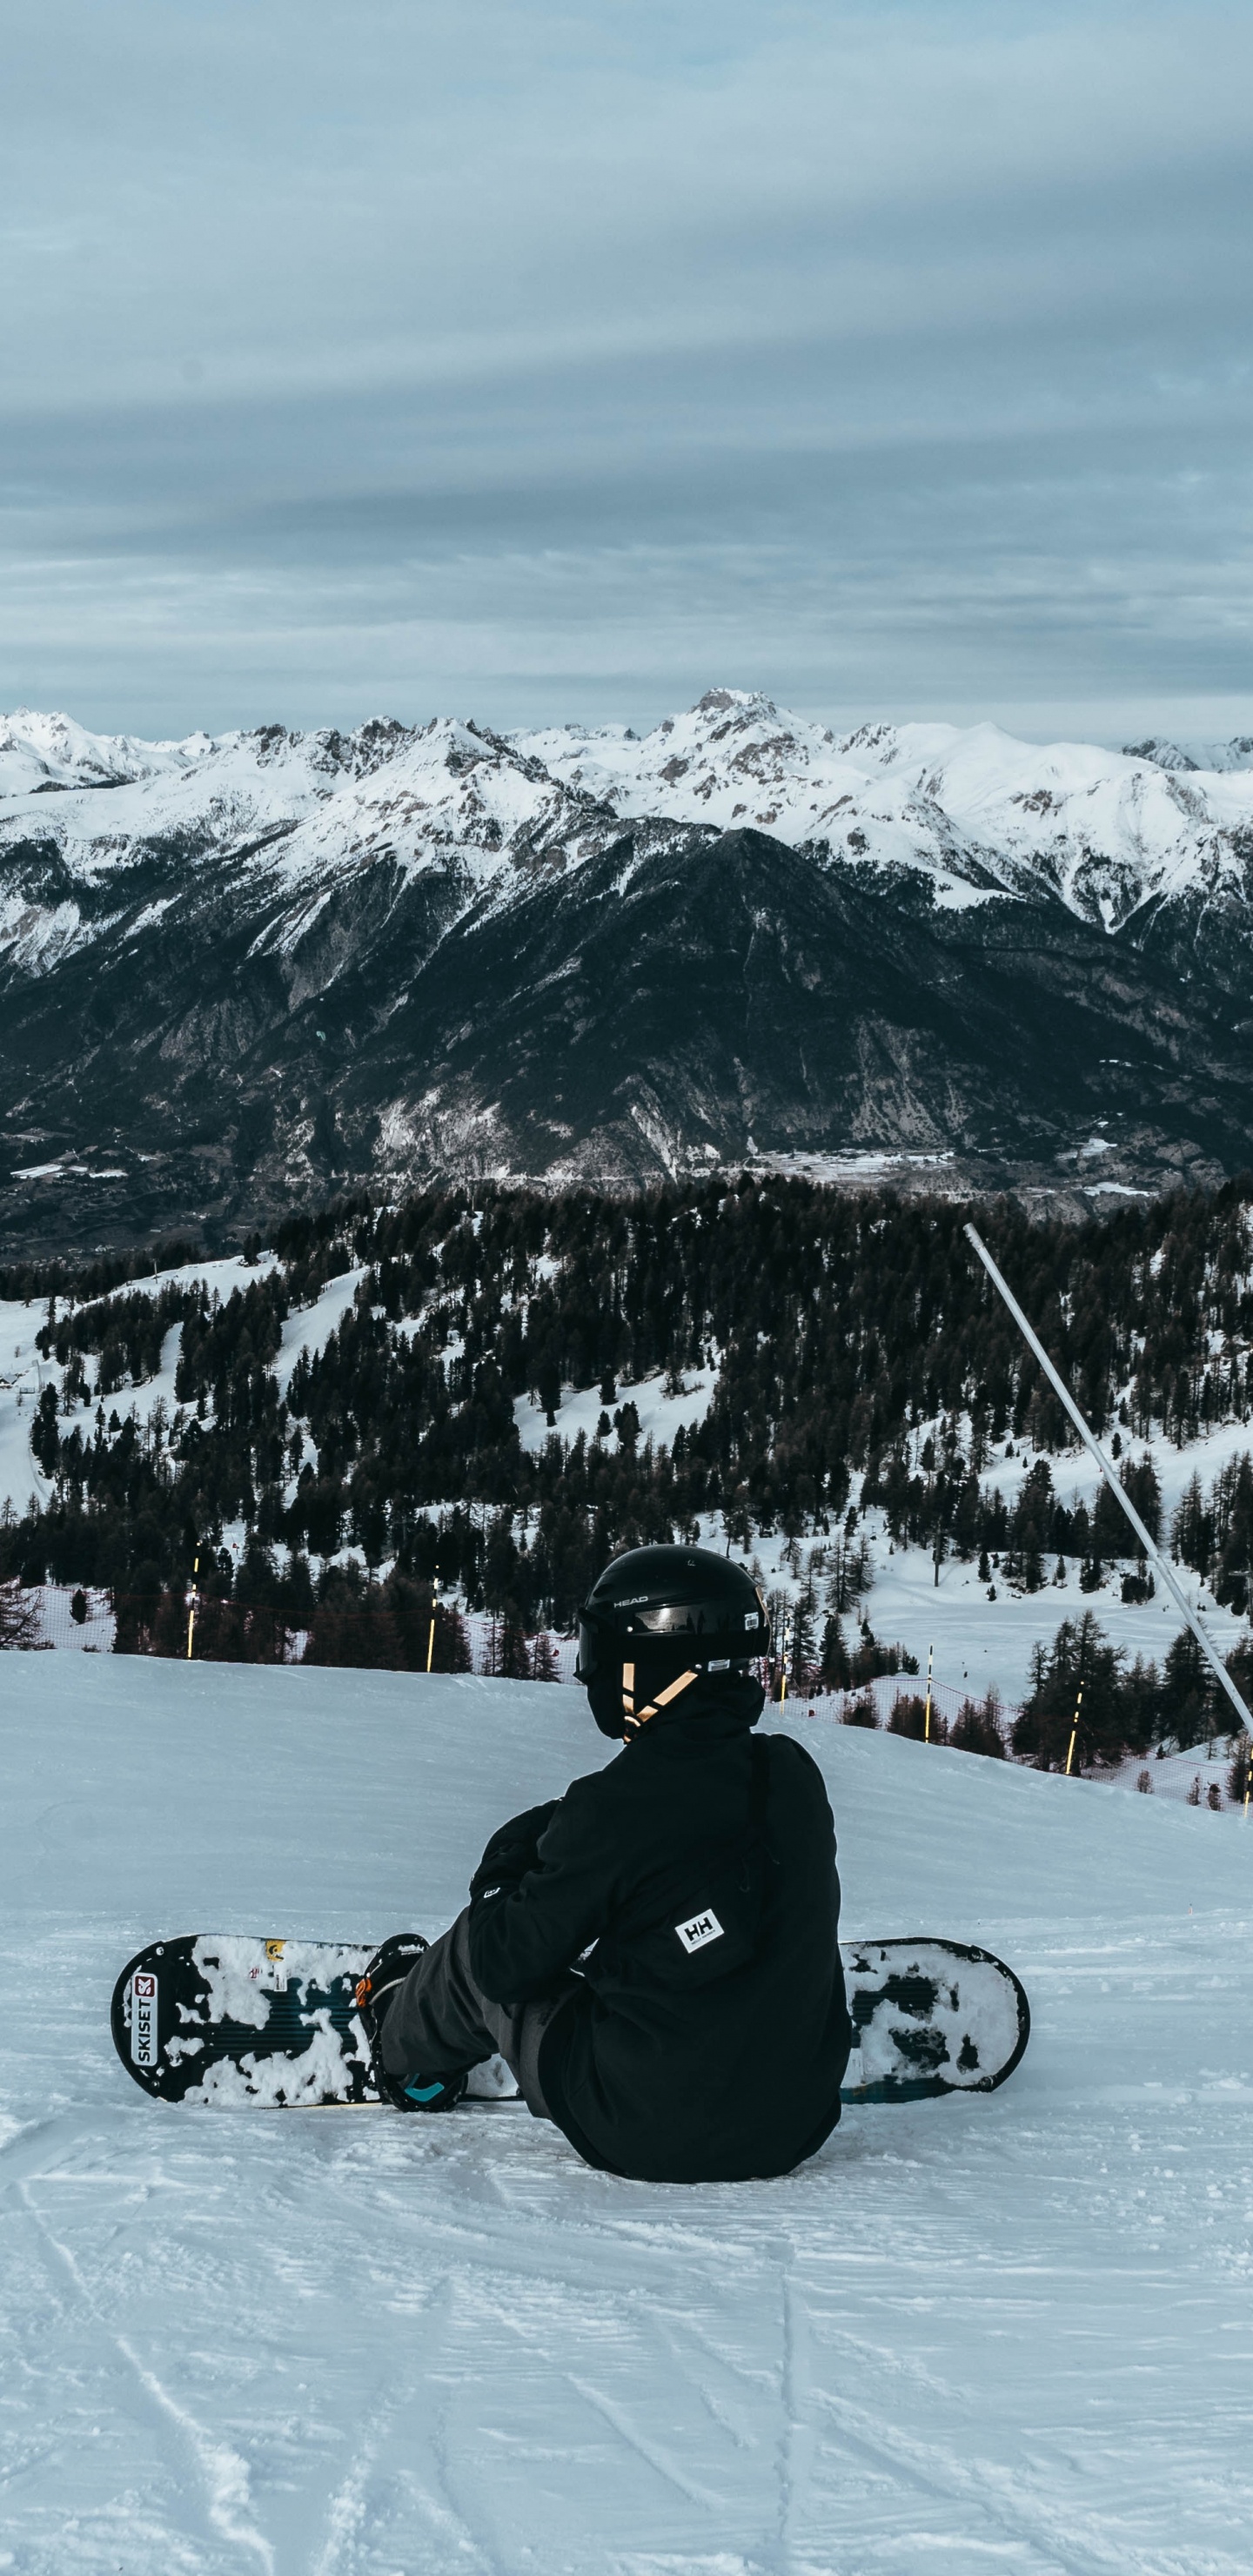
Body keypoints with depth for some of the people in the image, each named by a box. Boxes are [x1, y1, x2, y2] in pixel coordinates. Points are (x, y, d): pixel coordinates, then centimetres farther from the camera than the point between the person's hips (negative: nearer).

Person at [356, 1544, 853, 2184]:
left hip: (645, 2136, -5)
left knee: (475, 1960, 16)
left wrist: (508, 1862, 8)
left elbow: (503, 1960, -10)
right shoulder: (796, 1775, -2)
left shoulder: (617, 1806, -20)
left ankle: (403, 2041, 47)